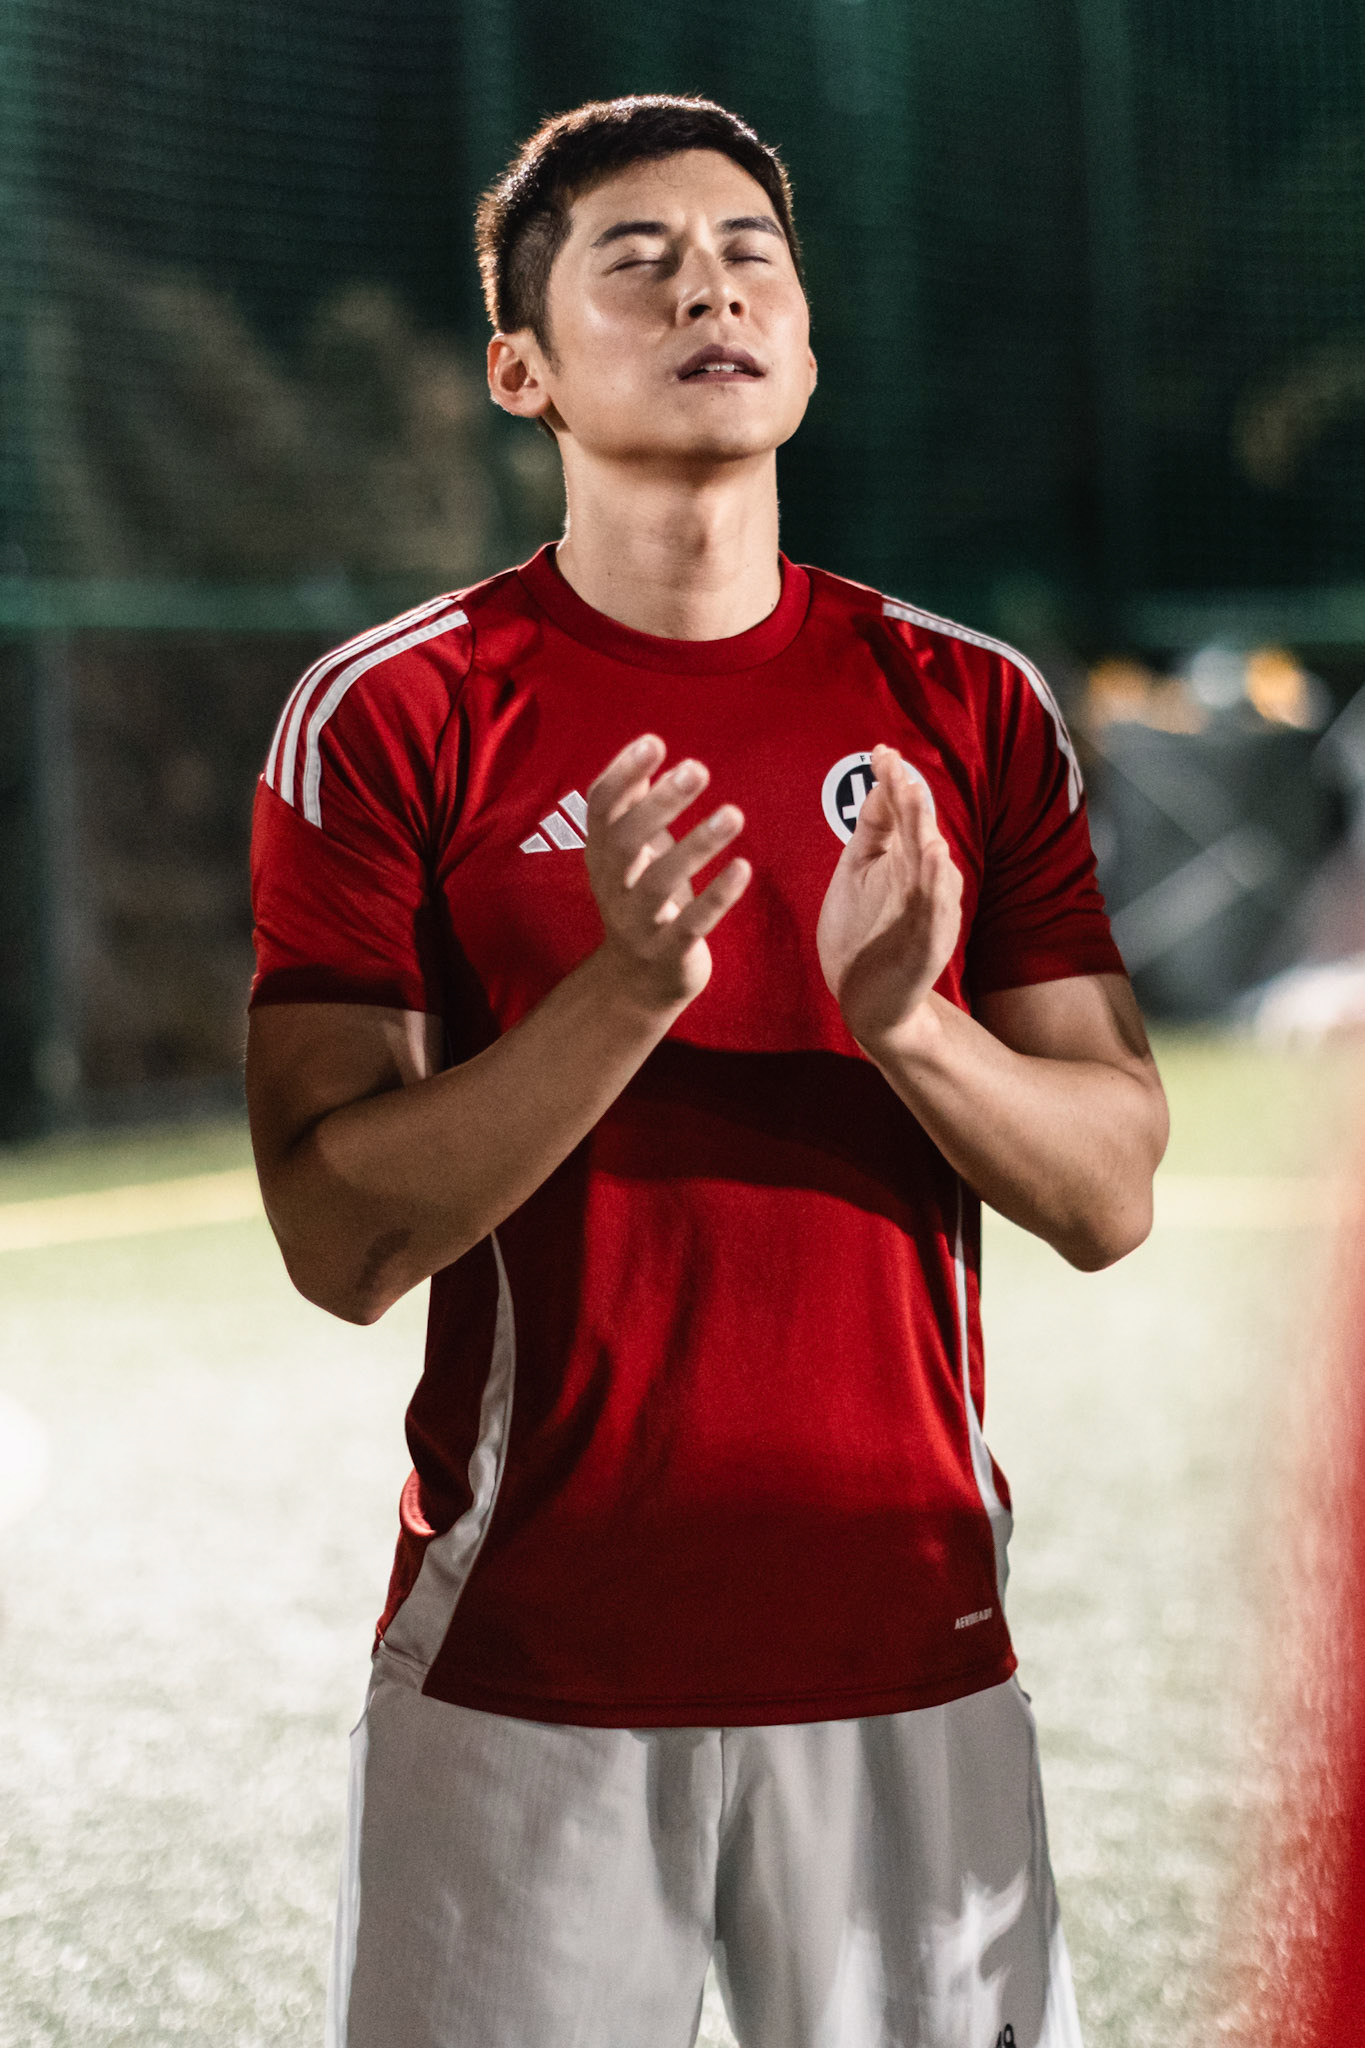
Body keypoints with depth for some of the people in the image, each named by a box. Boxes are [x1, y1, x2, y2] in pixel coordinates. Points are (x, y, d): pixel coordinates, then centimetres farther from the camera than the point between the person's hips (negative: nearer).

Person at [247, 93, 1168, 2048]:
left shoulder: (972, 711, 5)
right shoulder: (390, 718, -3)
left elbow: (1109, 1198, 2)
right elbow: (342, 1241, -9)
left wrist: (907, 1017, -17)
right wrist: (625, 992, -23)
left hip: (908, 1649, 3)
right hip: (522, 1666, -2)